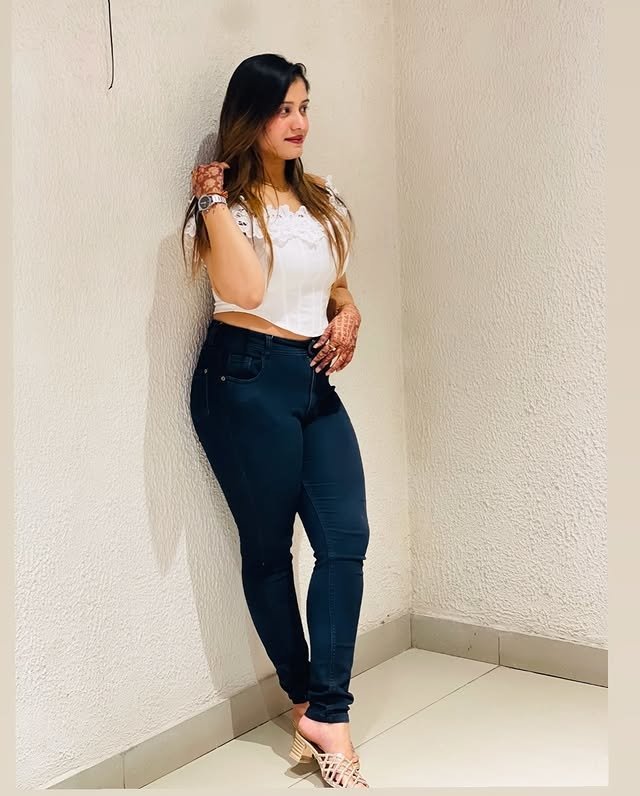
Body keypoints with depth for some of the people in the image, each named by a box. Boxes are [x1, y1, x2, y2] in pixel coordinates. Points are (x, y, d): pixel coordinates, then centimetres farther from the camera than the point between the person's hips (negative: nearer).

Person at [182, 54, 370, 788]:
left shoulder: (322, 200, 14)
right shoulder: (226, 201, -5)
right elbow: (245, 290, -22)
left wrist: (348, 315, 5)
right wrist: (214, 203, -17)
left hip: (314, 379, 6)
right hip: (245, 380, -6)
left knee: (346, 538, -6)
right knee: (268, 547, 4)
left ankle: (321, 712, 1)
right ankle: (311, 707, 20)